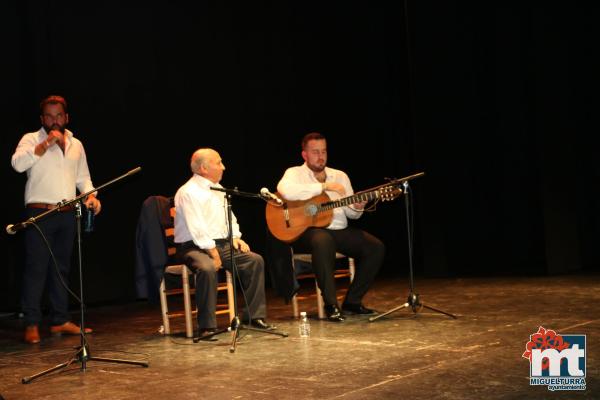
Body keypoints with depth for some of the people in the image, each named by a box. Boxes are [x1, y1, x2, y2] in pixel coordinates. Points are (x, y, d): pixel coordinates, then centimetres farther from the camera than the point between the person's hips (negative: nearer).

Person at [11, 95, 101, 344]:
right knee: (36, 268, -6)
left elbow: (83, 177, 20)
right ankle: (31, 325, -2)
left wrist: (90, 195, 1)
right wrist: (46, 143, -20)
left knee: (61, 268, 10)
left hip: (67, 215, 5)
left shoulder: (76, 145, 17)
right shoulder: (32, 139, 1)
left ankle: (60, 321, 17)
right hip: (39, 213, -5)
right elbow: (17, 163, -16)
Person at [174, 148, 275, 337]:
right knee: (208, 269, -38)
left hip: (221, 244, 9)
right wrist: (213, 252, -22)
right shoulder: (188, 192, -13)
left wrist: (236, 237, 6)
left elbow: (229, 216, 24)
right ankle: (206, 327, -28)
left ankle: (254, 316, -3)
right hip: (194, 248, -8)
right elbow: (196, 228, -20)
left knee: (255, 260, -7)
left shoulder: (217, 189, 17)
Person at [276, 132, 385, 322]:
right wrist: (323, 186, -22)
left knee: (376, 247, -13)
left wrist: (357, 208, -11)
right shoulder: (295, 173, 1)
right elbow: (285, 191, -25)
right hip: (307, 230, -6)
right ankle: (331, 305, -33)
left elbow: (351, 213, 16)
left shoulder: (340, 176, 17)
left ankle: (352, 301, -2)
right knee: (322, 241, -41)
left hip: (339, 230, 6)